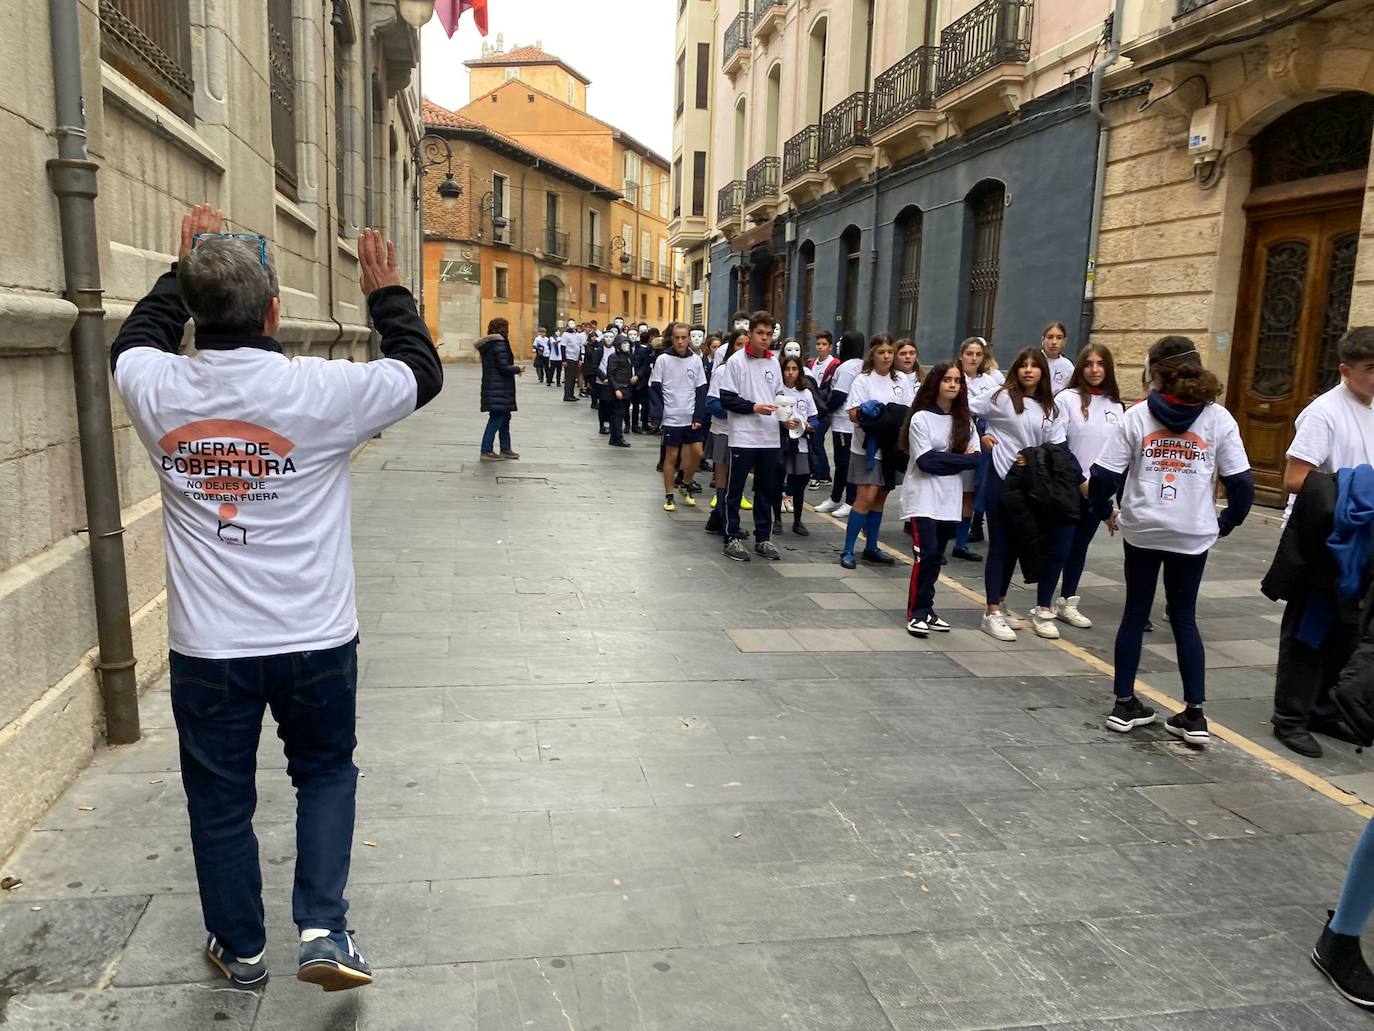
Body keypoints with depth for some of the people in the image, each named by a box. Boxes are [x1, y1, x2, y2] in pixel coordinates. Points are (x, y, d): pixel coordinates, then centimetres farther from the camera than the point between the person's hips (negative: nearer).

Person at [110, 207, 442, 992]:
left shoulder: (158, 392, -8)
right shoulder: (320, 391, -17)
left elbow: (135, 341, 18)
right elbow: (423, 373, 1)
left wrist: (186, 268, 26)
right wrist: (388, 294, 13)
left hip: (206, 650, 2)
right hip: (316, 641, -1)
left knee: (220, 800, 18)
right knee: (326, 773, 22)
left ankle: (241, 949, 35)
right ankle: (324, 930, 14)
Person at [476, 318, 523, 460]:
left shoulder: (488, 344, 12)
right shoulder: (499, 343, -16)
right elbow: (504, 367, -20)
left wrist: (513, 368, 12)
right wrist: (518, 369, -3)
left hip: (491, 386, 9)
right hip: (499, 388, -9)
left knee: (505, 417, 16)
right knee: (496, 419, -5)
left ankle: (505, 449, 23)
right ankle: (486, 451, -2)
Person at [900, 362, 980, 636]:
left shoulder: (964, 420, 10)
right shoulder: (921, 418, -4)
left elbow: (976, 457, 0)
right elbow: (925, 461, -13)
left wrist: (941, 461, -13)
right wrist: (960, 459, -9)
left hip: (950, 500, 5)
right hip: (922, 498, -5)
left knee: (936, 557, 7)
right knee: (926, 554, -13)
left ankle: (926, 609, 15)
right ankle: (917, 613, -3)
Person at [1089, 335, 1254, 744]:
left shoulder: (1137, 416, -5)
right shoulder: (1219, 418, -3)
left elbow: (1104, 475, -7)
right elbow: (1241, 483, -4)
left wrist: (1104, 510, 10)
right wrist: (1227, 522, 12)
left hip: (1141, 530, 0)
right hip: (1193, 534, 1)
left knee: (1135, 614, 13)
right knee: (1184, 618, 13)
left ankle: (1125, 704, 17)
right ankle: (1194, 714, 11)